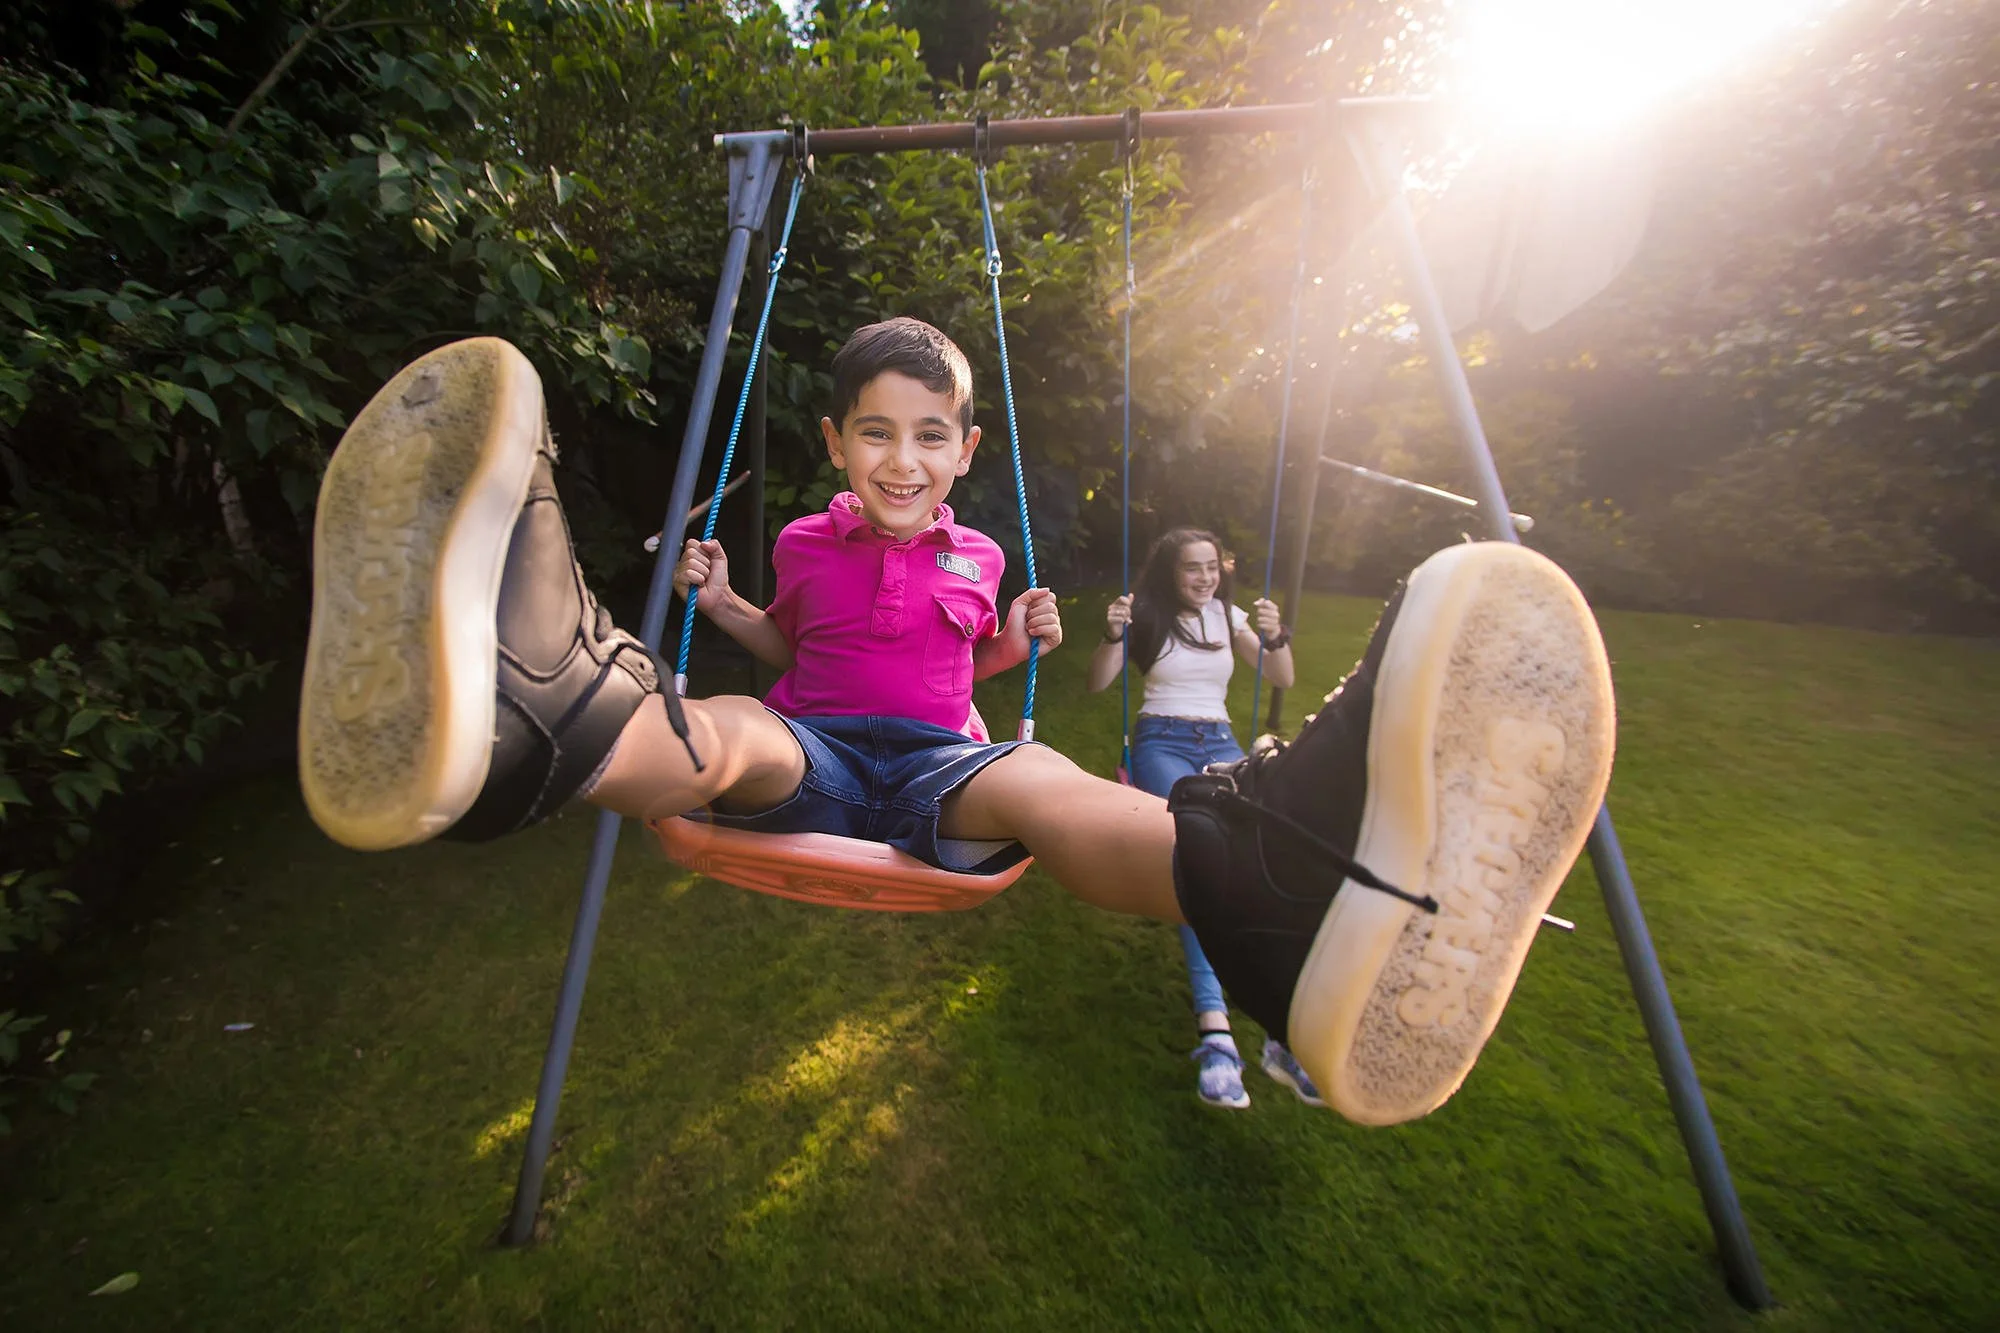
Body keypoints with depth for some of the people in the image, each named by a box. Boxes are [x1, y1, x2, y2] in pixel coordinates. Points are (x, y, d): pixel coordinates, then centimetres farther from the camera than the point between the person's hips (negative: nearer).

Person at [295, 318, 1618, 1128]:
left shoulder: (975, 557, 13)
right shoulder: (805, 544, 13)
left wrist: (1019, 640, 5)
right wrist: (724, 605, 12)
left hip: (940, 766, -1)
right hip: (811, 753, 2)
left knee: (1042, 781, -36)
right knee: (712, 732, -33)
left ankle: (1289, 887, -66)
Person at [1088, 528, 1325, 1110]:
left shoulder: (1229, 617, 13)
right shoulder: (1148, 617, 4)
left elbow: (1282, 680, 8)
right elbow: (1097, 683, -4)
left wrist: (1275, 636, -12)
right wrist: (1113, 635, -22)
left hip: (1221, 745, 3)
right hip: (1162, 743, -3)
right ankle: (1214, 1026, -33)